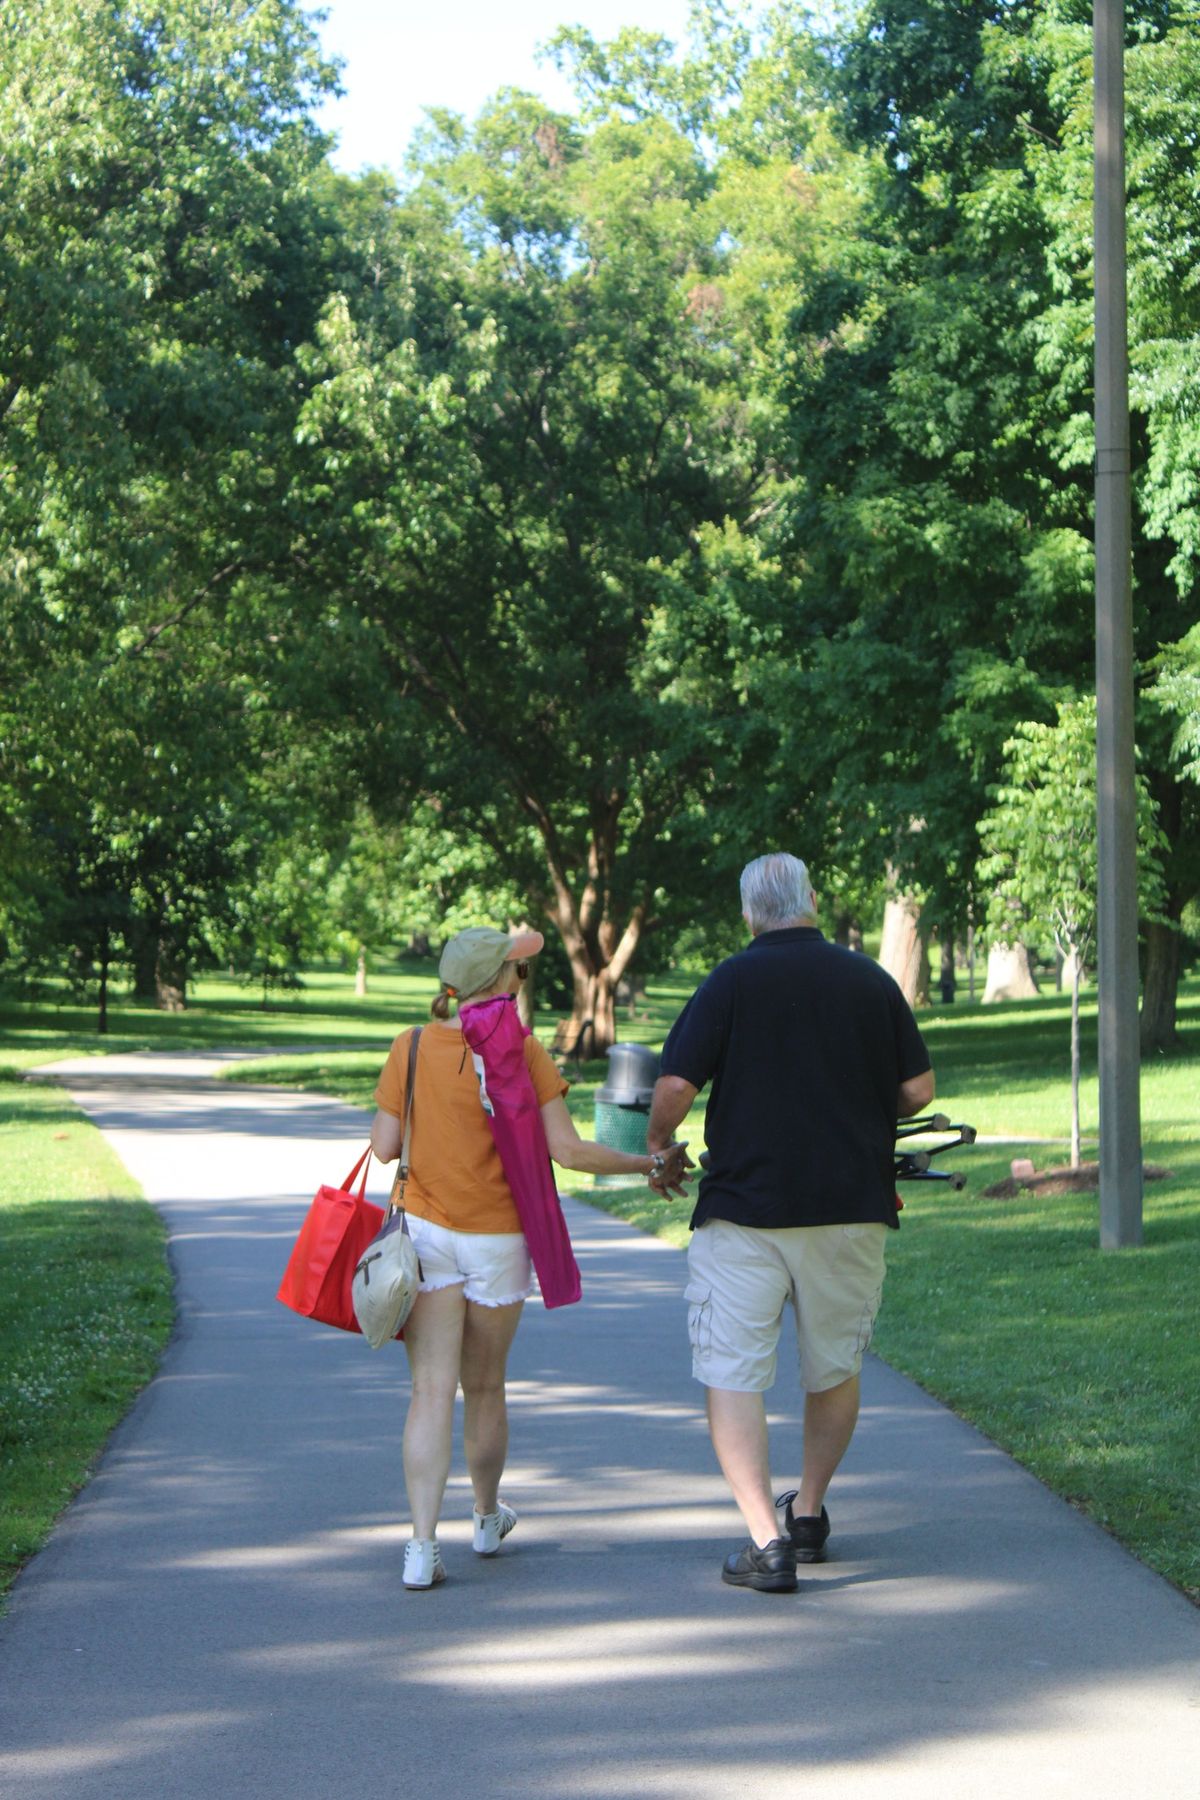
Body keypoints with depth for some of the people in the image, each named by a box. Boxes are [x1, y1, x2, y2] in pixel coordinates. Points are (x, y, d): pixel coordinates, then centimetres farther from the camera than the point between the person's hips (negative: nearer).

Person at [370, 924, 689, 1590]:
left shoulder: (410, 1048, -5)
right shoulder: (522, 1052, -11)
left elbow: (384, 1147, -3)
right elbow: (568, 1149, -14)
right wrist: (650, 1165, -2)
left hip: (425, 1232, 1)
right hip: (497, 1240, -1)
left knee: (432, 1391, -2)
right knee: (485, 1388, 17)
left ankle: (423, 1544, -14)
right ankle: (488, 1518, 38)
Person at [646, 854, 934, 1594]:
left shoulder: (732, 982, -5)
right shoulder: (872, 980, 4)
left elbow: (675, 1087, -11)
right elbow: (919, 1090, 6)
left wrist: (658, 1145, 9)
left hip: (745, 1207, -3)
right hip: (853, 1208, 3)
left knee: (733, 1373, 0)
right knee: (835, 1368, 20)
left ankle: (767, 1540, -10)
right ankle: (809, 1513, 33)